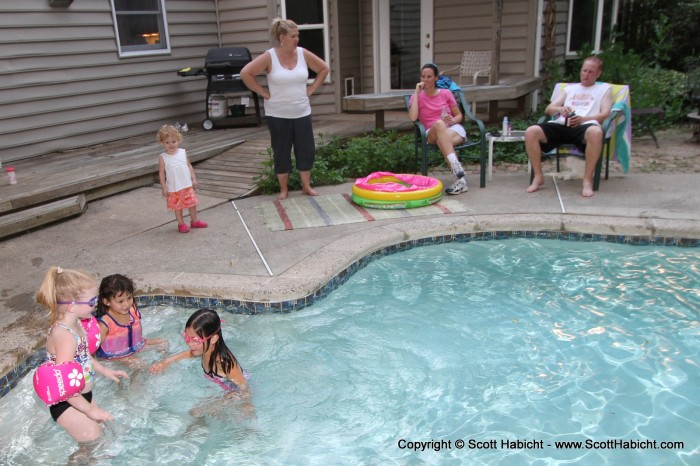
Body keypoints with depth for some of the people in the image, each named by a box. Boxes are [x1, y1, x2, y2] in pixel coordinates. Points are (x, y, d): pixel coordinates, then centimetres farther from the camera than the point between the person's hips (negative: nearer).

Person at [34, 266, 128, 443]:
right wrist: (90, 410, -24)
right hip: (67, 405, -9)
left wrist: (105, 371, 21)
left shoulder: (76, 324, -2)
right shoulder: (64, 336, -31)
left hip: (83, 396, 9)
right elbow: (63, 385, -31)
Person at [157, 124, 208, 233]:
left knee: (192, 203, 13)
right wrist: (164, 188, -7)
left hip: (187, 185, 3)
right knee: (178, 206, 9)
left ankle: (194, 221, 30)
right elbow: (161, 173, -6)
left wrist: (194, 179, 2)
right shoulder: (163, 157, -9)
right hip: (174, 188, -3)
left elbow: (189, 166, 6)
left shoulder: (183, 152, -1)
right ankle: (181, 224, 25)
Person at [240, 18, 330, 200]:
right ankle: (283, 189, 18)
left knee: (306, 150, 5)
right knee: (281, 153, 6)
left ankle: (306, 186, 20)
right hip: (278, 115, -3)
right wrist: (263, 92, -11)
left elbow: (323, 69, 11)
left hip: (302, 113, 3)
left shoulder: (303, 54, -1)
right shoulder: (269, 57, -11)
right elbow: (245, 73, -13)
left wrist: (311, 89, 4)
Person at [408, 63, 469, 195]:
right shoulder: (417, 96, 10)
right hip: (432, 134, -1)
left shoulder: (446, 93, 13)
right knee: (439, 124, -38)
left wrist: (453, 121, -9)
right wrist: (417, 93, -4)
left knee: (442, 140, -37)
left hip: (454, 129, 1)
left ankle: (460, 178, -42)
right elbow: (413, 117, -9)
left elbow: (459, 116, 16)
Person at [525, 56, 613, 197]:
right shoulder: (569, 88, 31)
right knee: (531, 132, -25)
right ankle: (538, 176, -13)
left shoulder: (605, 88, 24)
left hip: (584, 126, -3)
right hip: (561, 125, 3)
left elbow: (605, 114, 7)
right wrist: (560, 109, -6)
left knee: (595, 132, -41)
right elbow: (548, 109, 20)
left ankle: (588, 180, -28)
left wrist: (583, 119, -13)